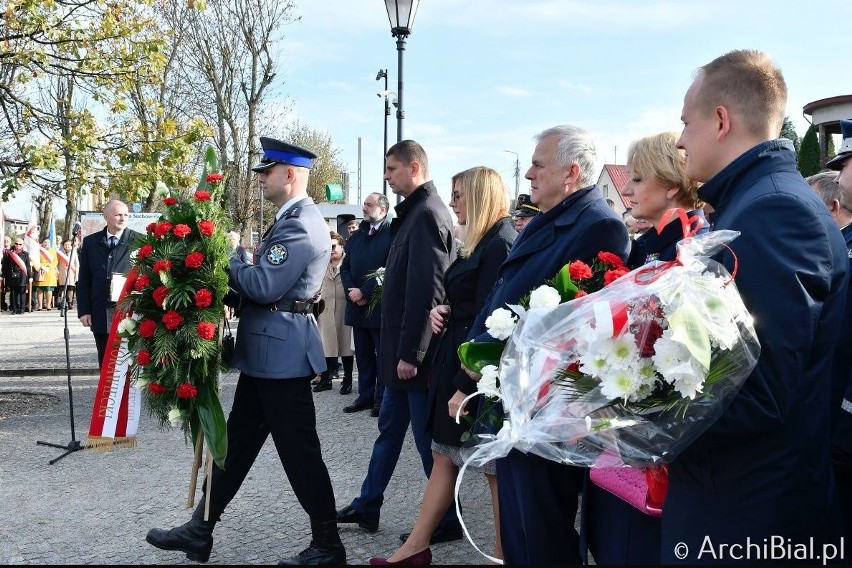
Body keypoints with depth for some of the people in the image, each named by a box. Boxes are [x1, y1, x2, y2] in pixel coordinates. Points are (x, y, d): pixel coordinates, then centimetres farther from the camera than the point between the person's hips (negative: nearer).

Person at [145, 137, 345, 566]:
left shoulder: (301, 224, -17)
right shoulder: (290, 218, 16)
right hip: (265, 353, 11)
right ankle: (200, 530, 29)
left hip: (282, 356, -11)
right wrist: (235, 274, 4)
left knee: (299, 451, -1)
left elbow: (265, 286, -24)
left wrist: (227, 259, -9)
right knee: (237, 441, 16)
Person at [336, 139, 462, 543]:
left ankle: (447, 520, 17)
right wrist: (399, 349, 17)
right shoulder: (415, 211, 14)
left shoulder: (427, 215, -17)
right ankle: (367, 507, 30)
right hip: (402, 346, 10)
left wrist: (411, 352, -21)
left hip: (415, 352, -10)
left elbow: (426, 291, -23)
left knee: (428, 438, 3)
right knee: (389, 428, 17)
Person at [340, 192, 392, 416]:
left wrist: (364, 291, -14)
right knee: (363, 354, 13)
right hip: (357, 306, 7)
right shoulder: (356, 236, 15)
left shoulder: (392, 234, -8)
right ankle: (365, 395, 22)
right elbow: (345, 267, 13)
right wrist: (351, 291, -5)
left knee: (383, 354, 2)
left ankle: (382, 399, 10)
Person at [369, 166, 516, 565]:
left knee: (497, 469, 4)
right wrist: (441, 310, 1)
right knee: (444, 455, 15)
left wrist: (466, 386, -22)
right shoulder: (479, 244, 14)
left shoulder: (500, 245, -17)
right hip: (458, 360, 10)